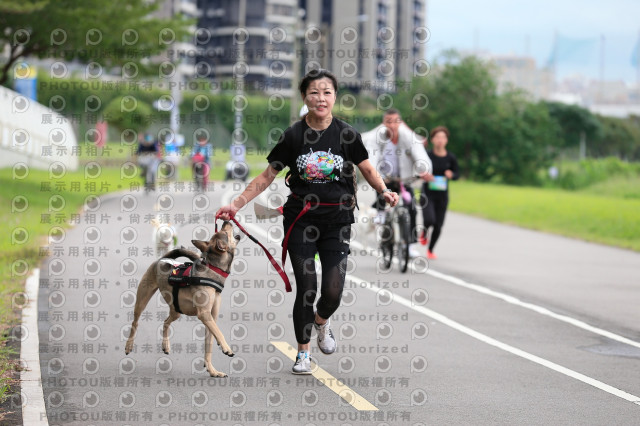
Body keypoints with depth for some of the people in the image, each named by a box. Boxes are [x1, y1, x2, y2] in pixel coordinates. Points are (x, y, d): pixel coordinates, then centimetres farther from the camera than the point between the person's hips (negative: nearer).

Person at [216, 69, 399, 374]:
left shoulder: (346, 134, -3)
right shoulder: (294, 135, -4)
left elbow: (368, 170, 8)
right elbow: (267, 177, 3)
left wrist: (384, 190, -12)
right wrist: (237, 204, -5)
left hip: (337, 219, 1)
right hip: (301, 219, 0)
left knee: (333, 290, -7)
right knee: (306, 288, -4)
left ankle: (322, 321, 30)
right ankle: (303, 353, 16)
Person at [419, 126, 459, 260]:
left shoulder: (451, 158, -3)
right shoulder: (427, 155, -8)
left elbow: (457, 173, 9)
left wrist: (451, 174, -14)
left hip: (442, 196, 2)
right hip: (427, 194, -2)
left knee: (438, 226, 4)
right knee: (430, 220, -21)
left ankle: (430, 250, 27)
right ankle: (424, 234, 16)